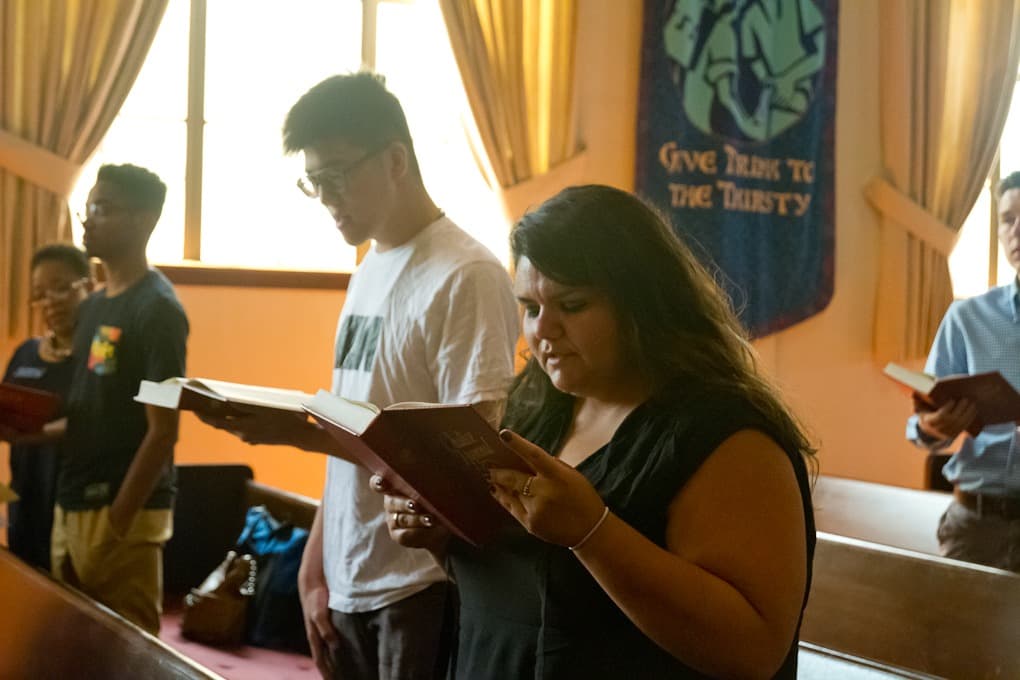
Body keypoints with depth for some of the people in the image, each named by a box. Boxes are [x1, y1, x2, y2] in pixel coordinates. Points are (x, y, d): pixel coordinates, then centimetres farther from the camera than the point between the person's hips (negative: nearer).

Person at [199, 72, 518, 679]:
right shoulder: (368, 273, 10)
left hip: (424, 588, -7)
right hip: (349, 584, 7)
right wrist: (315, 569, 10)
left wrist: (301, 434, -22)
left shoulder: (466, 276, -14)